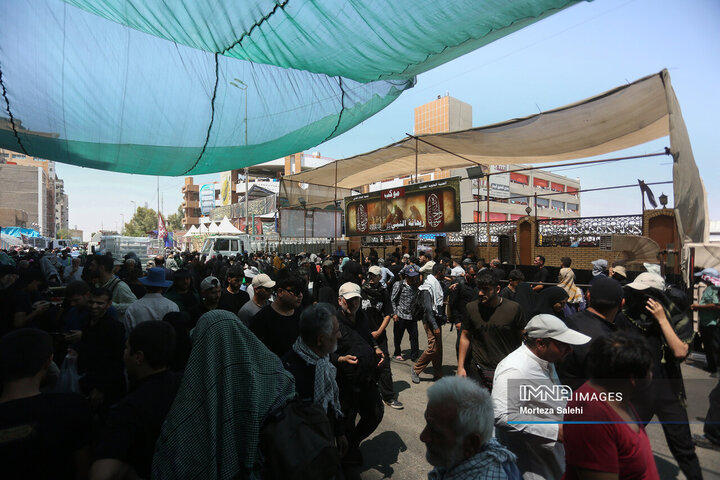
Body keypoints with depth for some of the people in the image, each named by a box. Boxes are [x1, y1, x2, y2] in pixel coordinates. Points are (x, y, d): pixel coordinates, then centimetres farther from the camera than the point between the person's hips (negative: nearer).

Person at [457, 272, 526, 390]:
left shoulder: (514, 308, -8)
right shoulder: (471, 308, -3)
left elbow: (522, 338, 1)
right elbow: (465, 337, 5)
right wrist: (460, 367, 3)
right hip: (478, 370, 1)